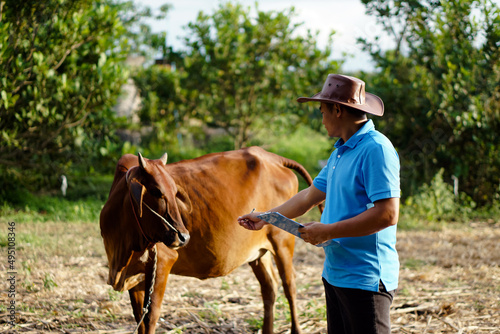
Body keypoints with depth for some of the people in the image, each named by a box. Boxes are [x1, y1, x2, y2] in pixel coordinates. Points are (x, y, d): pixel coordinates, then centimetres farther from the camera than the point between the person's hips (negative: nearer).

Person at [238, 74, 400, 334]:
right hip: (335, 273, 10)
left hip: (365, 280, -10)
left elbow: (387, 214, -24)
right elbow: (310, 196, 24)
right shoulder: (340, 151, 15)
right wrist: (265, 218, 26)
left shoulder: (375, 149, -17)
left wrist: (328, 231, -20)